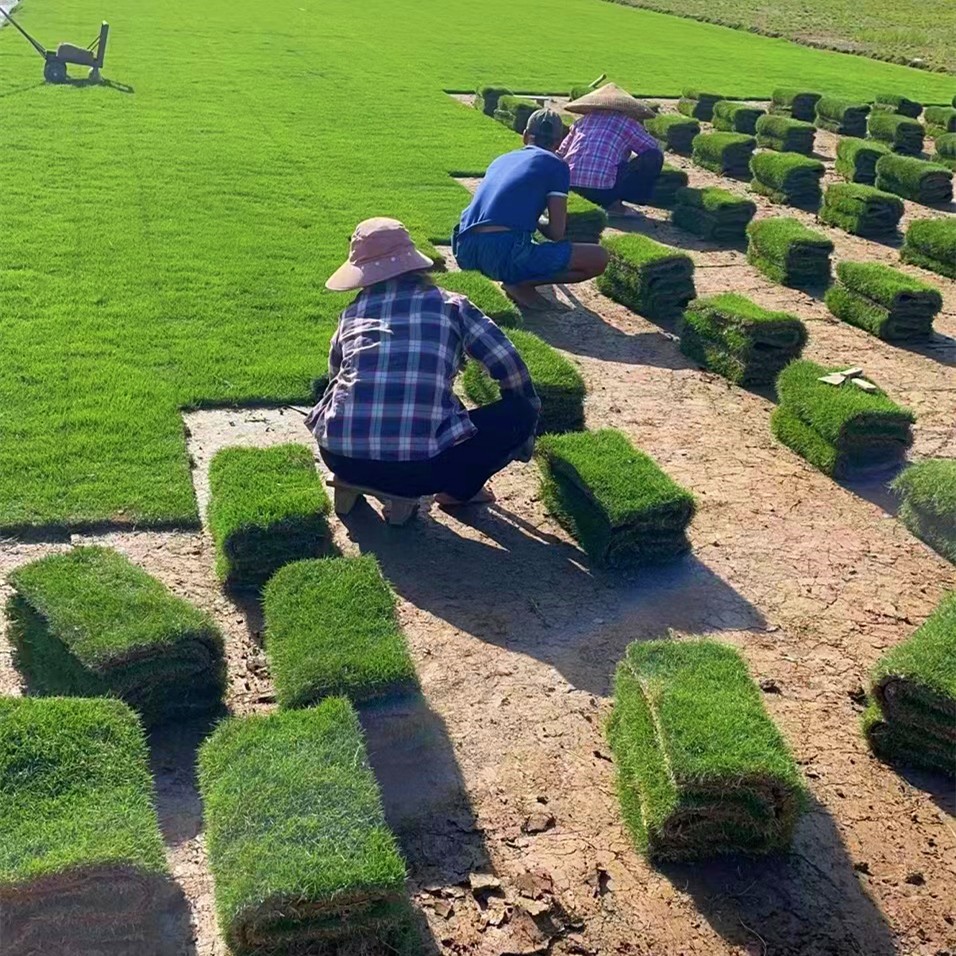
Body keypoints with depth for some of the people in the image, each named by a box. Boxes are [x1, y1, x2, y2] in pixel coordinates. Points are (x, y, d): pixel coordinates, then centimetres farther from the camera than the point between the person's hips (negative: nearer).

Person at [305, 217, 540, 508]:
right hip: (420, 466, -3)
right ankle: (457, 489, 17)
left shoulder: (352, 313, 18)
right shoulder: (451, 305, 11)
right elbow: (510, 366, 9)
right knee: (522, 412, 16)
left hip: (340, 459, 3)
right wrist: (526, 415, 29)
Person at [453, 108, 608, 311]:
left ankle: (514, 279, 14)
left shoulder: (501, 159, 27)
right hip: (504, 253, -6)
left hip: (465, 253, 6)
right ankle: (521, 284, -3)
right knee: (599, 258, 3)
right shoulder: (556, 165, 9)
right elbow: (556, 233, 5)